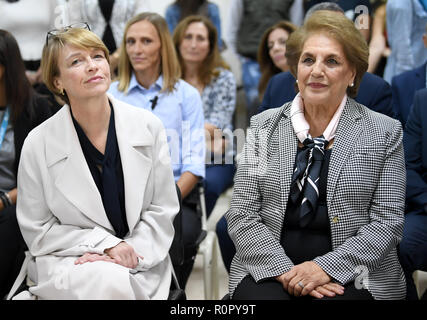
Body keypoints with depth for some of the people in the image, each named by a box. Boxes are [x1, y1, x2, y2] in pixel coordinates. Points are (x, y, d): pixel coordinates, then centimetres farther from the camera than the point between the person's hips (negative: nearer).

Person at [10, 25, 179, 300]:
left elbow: (162, 210, 4)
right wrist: (106, 243, -14)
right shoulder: (39, 144, -7)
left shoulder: (148, 127, -1)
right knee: (109, 282, -34)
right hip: (68, 261, -1)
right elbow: (37, 231, -2)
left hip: (142, 262, 2)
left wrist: (129, 252, -13)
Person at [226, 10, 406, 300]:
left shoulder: (385, 133, 4)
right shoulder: (263, 127, 8)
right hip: (269, 269, 1)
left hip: (352, 273, -1)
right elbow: (242, 215, 3)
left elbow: (388, 221, -1)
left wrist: (327, 267, -14)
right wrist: (284, 270, -12)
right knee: (262, 297, -29)